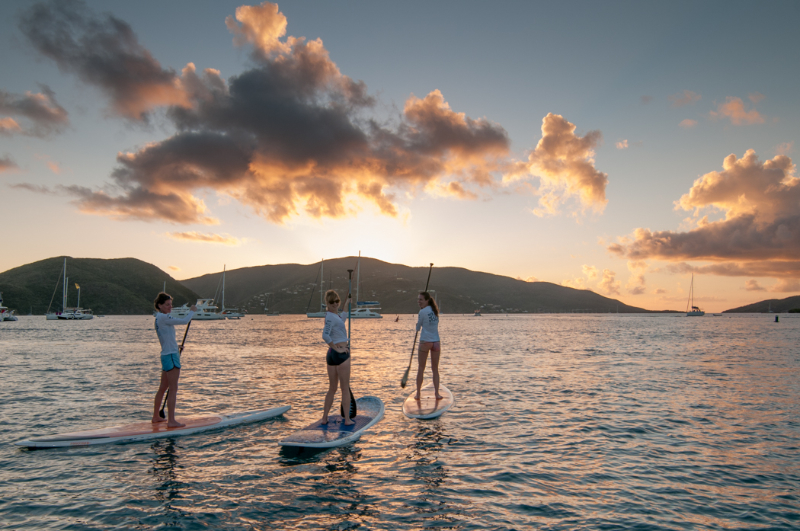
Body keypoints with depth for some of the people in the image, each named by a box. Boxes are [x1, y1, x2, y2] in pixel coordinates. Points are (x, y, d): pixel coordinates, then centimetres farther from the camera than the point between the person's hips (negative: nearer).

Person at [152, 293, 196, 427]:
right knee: (173, 389, -8)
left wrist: (176, 347, 22)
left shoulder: (160, 318, 16)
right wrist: (192, 311, -3)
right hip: (171, 356, -10)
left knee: (163, 388, 18)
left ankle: (156, 416, 28)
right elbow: (184, 321, -20)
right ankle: (171, 421, -8)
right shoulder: (163, 317, -15)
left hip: (166, 355, 10)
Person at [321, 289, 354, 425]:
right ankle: (347, 419, 8)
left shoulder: (331, 315, 12)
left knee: (332, 388, 16)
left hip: (331, 353, 9)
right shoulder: (330, 317, -15)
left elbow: (340, 313, 38)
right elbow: (325, 335, -30)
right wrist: (338, 349, -23)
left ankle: (324, 418, 18)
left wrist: (347, 300, 44)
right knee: (345, 388, 2)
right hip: (341, 354, -9)